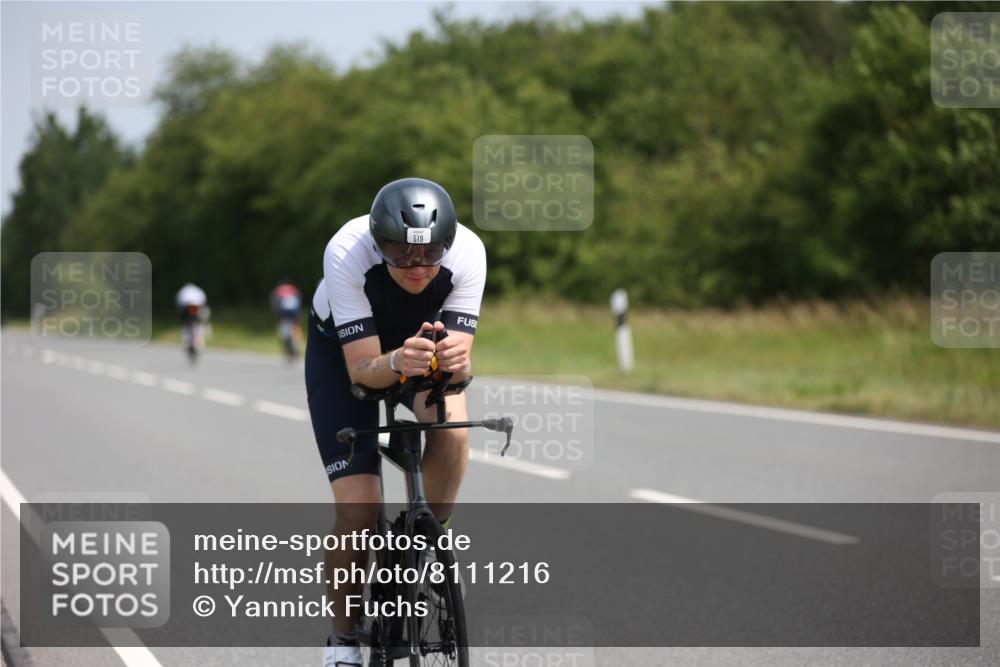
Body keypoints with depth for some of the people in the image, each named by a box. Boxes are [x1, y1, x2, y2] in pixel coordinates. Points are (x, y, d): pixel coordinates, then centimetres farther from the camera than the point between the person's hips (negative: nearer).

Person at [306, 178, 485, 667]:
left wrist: (454, 360, -54)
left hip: (426, 338, 2)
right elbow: (361, 370, -36)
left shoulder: (467, 252, -32)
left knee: (452, 425, -33)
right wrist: (397, 363, -57)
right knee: (359, 511, -15)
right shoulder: (347, 252, -37)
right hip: (343, 351, -2)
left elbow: (461, 361, -31)